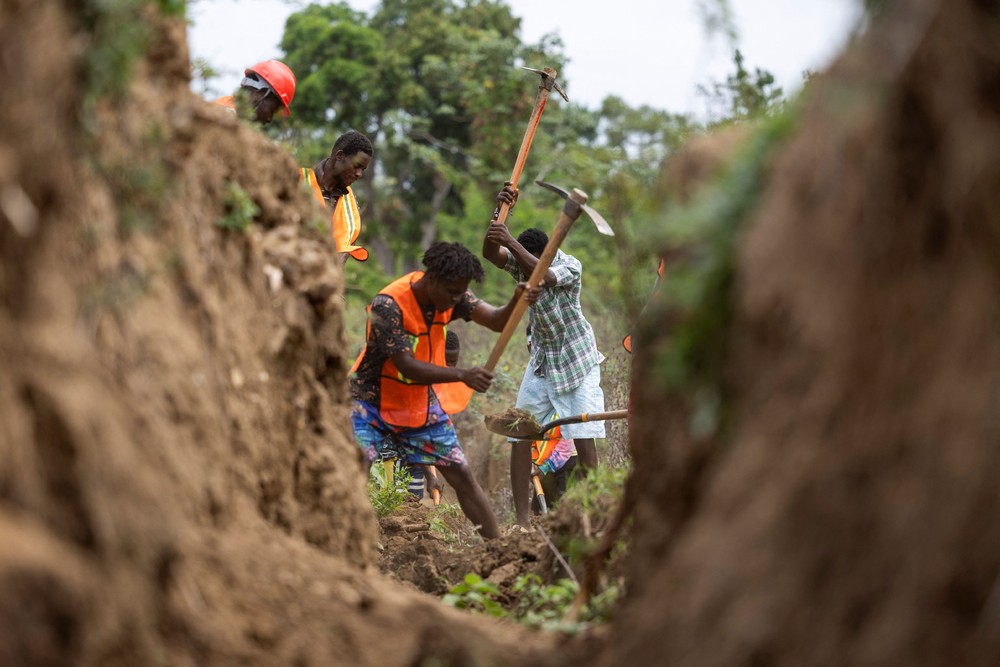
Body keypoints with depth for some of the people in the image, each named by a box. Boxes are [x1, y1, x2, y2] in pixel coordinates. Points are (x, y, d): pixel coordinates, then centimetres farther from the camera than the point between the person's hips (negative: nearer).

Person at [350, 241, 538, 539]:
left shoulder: (451, 295, -9)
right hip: (372, 402, -6)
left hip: (422, 405, 6)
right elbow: (408, 367, -32)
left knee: (462, 475, 6)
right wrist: (462, 375, -43)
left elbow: (497, 321, -15)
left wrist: (517, 302, -37)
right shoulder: (387, 305, -28)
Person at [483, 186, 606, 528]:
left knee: (583, 438, -9)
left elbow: (544, 275, -43)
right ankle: (522, 518, -1)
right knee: (520, 433, -3)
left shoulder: (569, 266, -21)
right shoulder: (521, 261, -7)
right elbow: (490, 253, -25)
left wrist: (511, 242, -52)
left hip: (577, 362, -5)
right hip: (541, 362, 5)